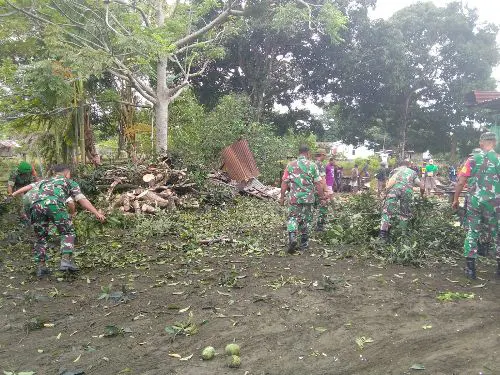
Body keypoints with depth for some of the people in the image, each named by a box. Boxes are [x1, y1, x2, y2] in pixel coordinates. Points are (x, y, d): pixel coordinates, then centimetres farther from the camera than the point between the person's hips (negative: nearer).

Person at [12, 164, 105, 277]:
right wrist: (96, 213, 15)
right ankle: (66, 260, -4)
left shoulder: (44, 181, 41)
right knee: (67, 232, 11)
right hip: (54, 203, -4)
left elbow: (29, 187, 26)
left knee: (41, 237, 20)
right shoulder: (69, 182, 29)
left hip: (35, 204, 4)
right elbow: (82, 200, 19)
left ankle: (41, 267, 18)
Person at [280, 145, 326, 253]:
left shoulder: (290, 165, 1)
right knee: (305, 220, 13)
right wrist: (322, 196, 8)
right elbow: (318, 183, -3)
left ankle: (292, 237, -17)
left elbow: (284, 183, 1)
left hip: (294, 197, 0)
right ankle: (304, 244, 22)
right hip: (308, 198, 0)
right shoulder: (312, 165, -2)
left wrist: (282, 197, 7)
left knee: (292, 218, 8)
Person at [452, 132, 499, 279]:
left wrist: (455, 200, 8)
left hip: (474, 201, 1)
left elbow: (461, 182, -2)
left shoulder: (473, 159, -1)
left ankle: (470, 267, 8)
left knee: (472, 233, 9)